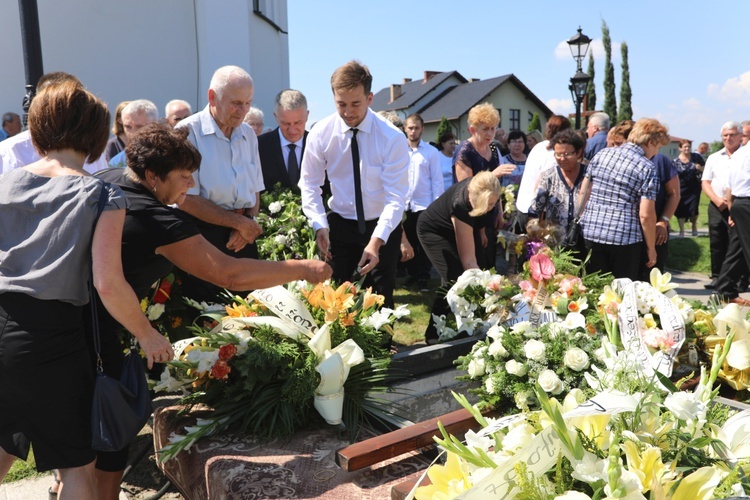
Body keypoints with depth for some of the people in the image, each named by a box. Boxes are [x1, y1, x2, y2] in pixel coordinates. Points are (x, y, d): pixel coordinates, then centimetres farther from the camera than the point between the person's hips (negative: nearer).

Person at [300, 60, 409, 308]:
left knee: (380, 298, 7)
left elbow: (395, 197, -21)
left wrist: (376, 241, -33)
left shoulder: (392, 138, -18)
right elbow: (310, 184, -4)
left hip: (382, 227, -2)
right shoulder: (321, 133, -10)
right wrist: (320, 225, -19)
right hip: (340, 224, 2)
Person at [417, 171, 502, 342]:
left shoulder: (479, 187, -27)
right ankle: (433, 334, -8)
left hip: (453, 229, 7)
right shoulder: (460, 206, -42)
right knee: (455, 278, -19)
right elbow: (468, 260, -41)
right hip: (433, 231, -7)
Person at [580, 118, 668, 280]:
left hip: (591, 233, 4)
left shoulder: (602, 154, 7)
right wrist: (651, 248, 0)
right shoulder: (647, 168, -6)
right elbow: (646, 215, -10)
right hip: (625, 238, -4)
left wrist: (582, 223, 20)